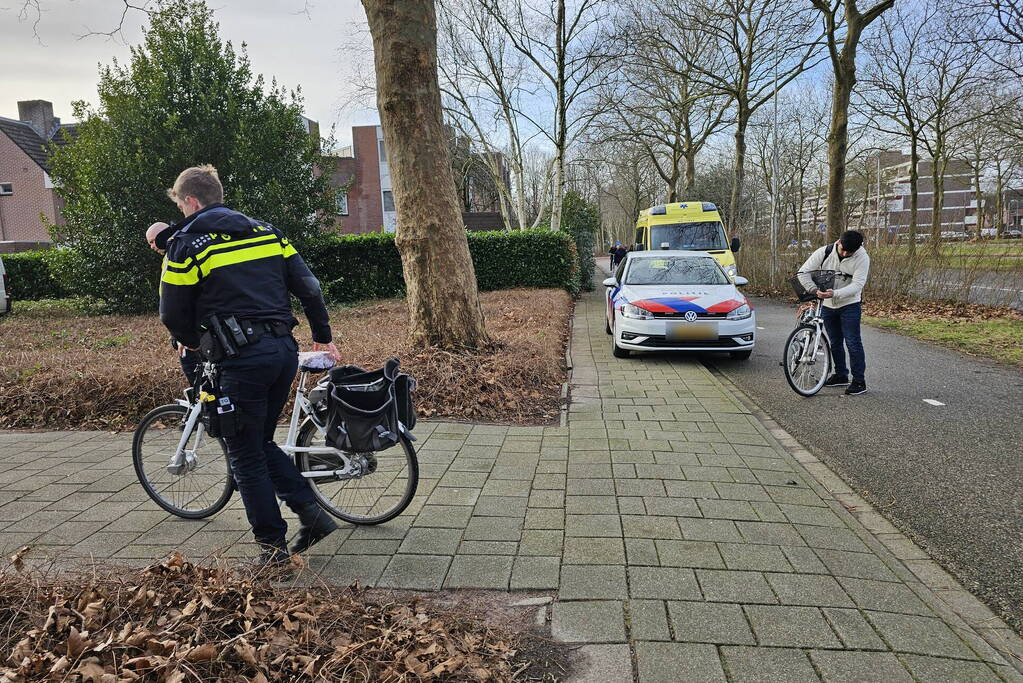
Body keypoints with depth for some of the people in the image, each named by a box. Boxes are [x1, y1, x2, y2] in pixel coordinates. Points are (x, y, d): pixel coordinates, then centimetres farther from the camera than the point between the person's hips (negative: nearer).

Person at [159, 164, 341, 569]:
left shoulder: (187, 244, -2)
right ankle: (312, 513, 16)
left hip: (242, 361, -6)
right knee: (262, 442, 22)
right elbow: (309, 288, 10)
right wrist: (323, 337, 19)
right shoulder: (266, 232, 14)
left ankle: (274, 547, 15)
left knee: (246, 456, 8)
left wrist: (193, 342, 22)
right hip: (285, 351, 6)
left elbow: (173, 314, 2)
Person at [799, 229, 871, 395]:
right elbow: (803, 272, -12)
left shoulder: (862, 258, -17)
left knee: (852, 343, -6)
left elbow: (857, 285, -24)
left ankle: (859, 381, 2)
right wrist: (815, 291, -28)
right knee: (835, 343, 13)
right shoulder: (824, 252, -11)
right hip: (827, 306, 4)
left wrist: (835, 293, -40)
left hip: (849, 306, -3)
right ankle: (841, 375, 27)